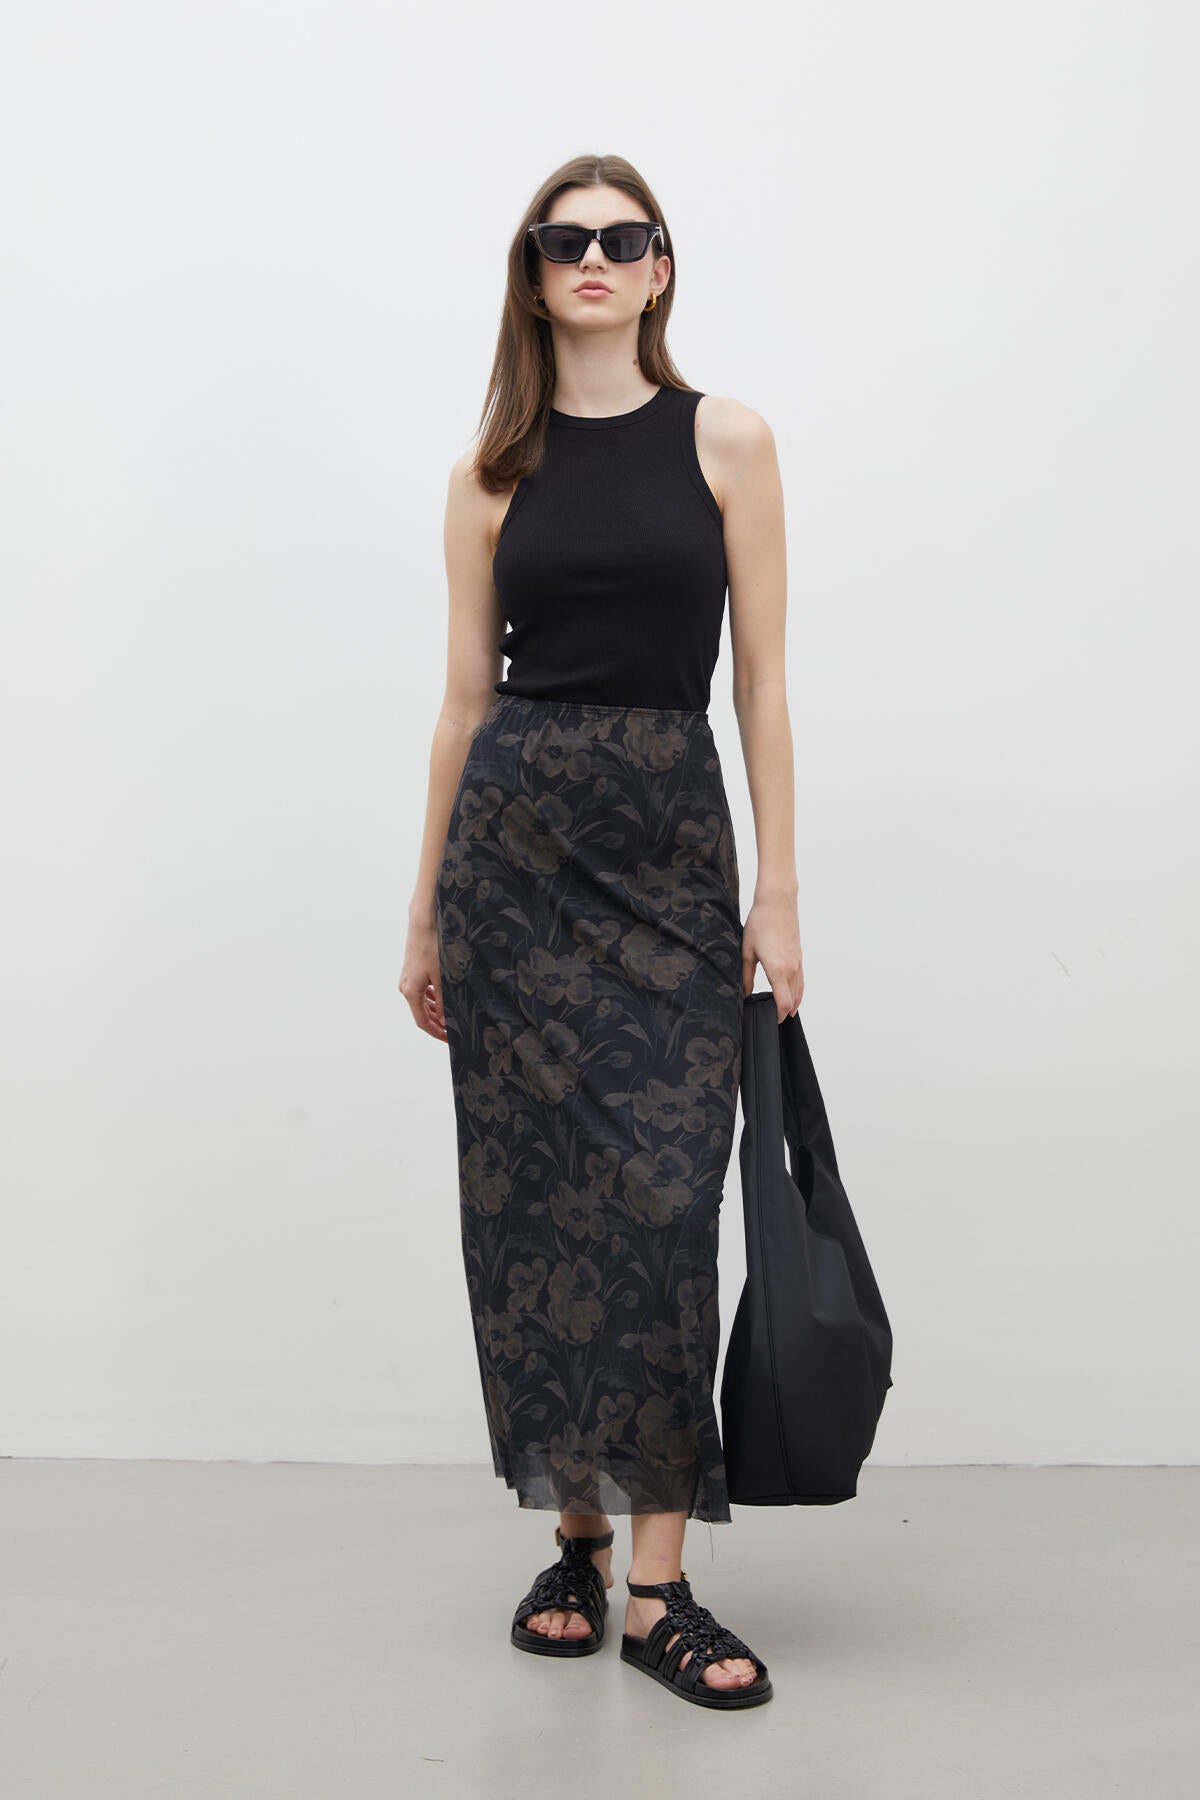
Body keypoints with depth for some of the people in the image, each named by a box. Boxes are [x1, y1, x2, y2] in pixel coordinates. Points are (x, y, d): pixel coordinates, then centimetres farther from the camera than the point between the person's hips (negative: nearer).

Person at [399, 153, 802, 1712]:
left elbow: (761, 681, 1)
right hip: (513, 835, 2)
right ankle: (575, 1537, 19)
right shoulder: (495, 469, 8)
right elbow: (466, 693, 9)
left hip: (673, 838, -1)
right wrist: (427, 907, 8)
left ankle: (657, 1585, 1)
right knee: (536, 1187, 4)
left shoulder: (726, 441, 4)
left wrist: (779, 891, -4)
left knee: (659, 1190, -6)